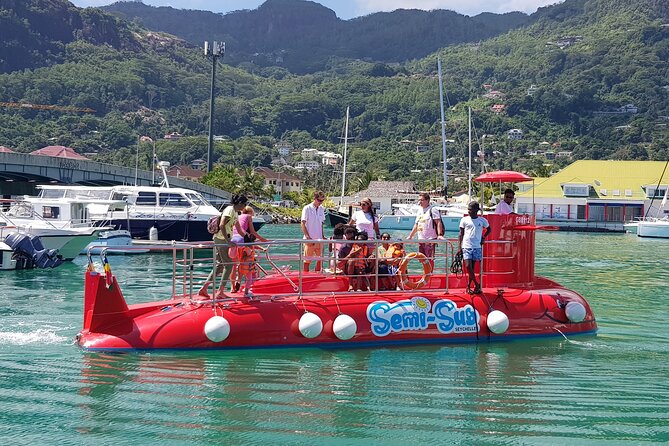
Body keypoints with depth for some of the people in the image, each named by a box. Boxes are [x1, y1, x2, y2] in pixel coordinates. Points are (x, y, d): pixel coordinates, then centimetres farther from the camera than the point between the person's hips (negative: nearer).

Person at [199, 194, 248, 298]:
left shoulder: (235, 212, 18)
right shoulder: (230, 210, -13)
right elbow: (221, 225, -24)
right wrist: (228, 241, -29)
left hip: (223, 240, 10)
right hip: (221, 240, -10)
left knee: (220, 265, 11)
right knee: (228, 265, -5)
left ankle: (203, 288, 12)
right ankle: (220, 292, -3)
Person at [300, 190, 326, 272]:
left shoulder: (321, 209, 9)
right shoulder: (307, 208, -8)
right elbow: (302, 223, -10)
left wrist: (322, 236, 11)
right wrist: (307, 237, -17)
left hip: (319, 239, 6)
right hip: (310, 239, -6)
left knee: (320, 259, 7)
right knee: (307, 260, -1)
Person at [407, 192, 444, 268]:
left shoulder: (432, 210, -4)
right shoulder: (420, 212, 18)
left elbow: (438, 222, -11)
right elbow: (416, 226, 25)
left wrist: (439, 235, -22)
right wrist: (410, 236, 24)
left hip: (430, 239, -8)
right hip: (421, 239, 8)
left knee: (430, 259, -7)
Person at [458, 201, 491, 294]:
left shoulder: (482, 220, 2)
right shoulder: (464, 220, 1)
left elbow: (489, 229, 20)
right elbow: (461, 234, 4)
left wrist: (483, 237, 4)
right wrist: (460, 247, -2)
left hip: (477, 247, 1)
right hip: (466, 247, -1)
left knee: (472, 267, 4)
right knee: (468, 266, -13)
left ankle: (469, 286, 15)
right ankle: (477, 284, 0)